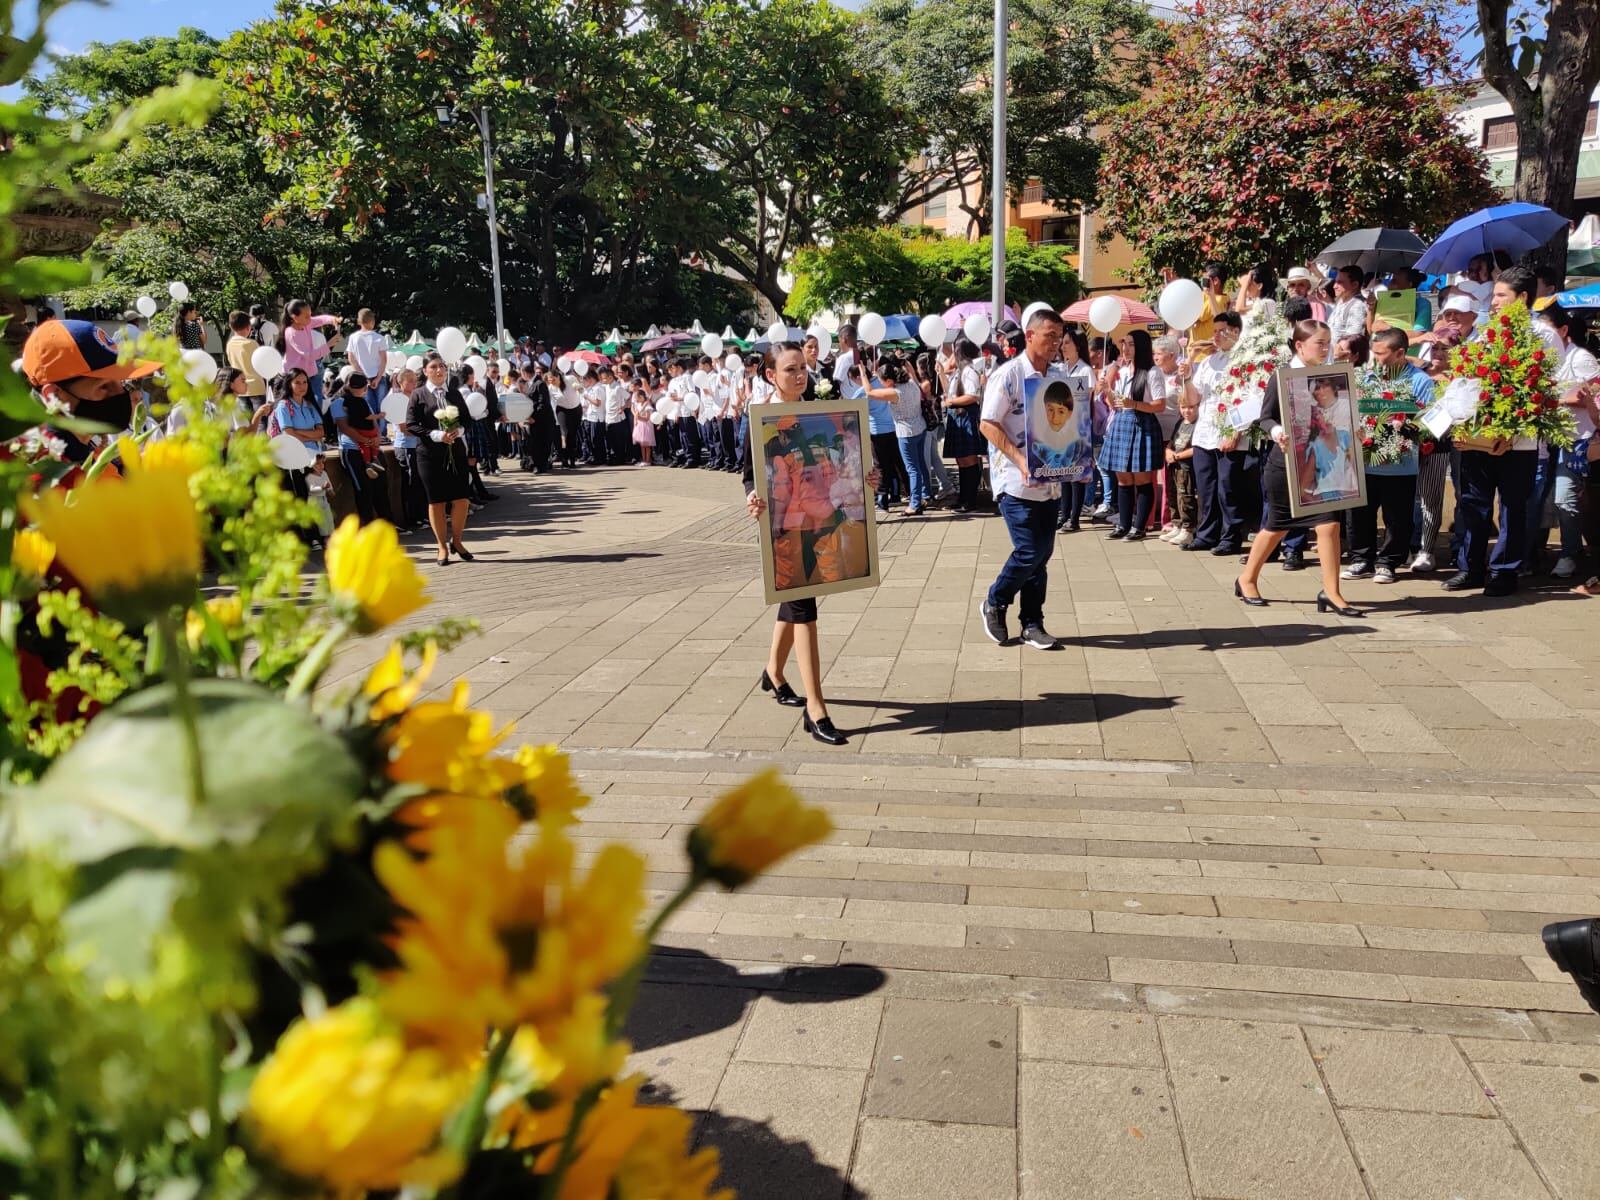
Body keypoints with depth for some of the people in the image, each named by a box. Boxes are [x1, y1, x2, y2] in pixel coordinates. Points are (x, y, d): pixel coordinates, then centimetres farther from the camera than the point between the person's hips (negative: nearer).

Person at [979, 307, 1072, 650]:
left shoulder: (1058, 376, 11)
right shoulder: (1008, 376, -9)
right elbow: (988, 425, -12)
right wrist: (1020, 460, -21)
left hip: (1049, 481, 6)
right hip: (1017, 481, -6)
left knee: (1042, 554, 8)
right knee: (1029, 552, -9)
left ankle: (1032, 624, 19)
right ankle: (994, 603, 16)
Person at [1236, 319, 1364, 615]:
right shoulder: (1281, 377, -8)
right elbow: (1266, 416, -7)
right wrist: (1276, 432, -27)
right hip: (1285, 464, -4)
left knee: (1329, 522, -8)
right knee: (1278, 525, 9)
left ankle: (1331, 592, -1)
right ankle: (1247, 579, 29)